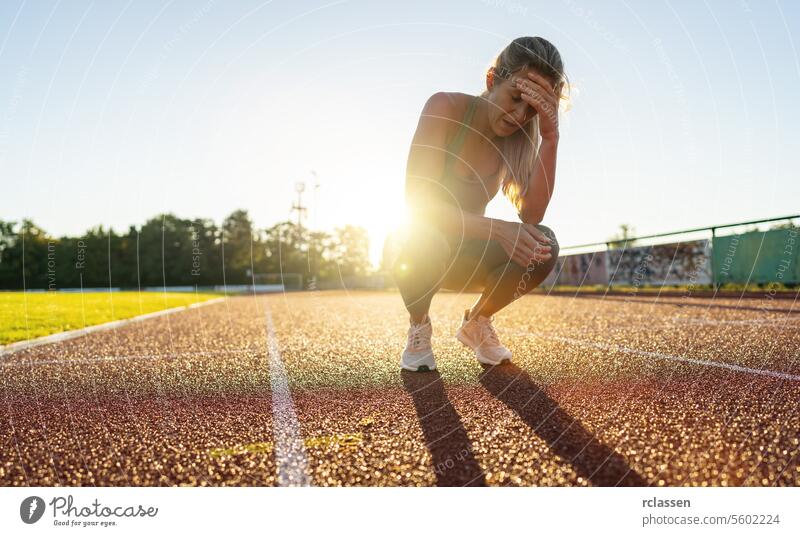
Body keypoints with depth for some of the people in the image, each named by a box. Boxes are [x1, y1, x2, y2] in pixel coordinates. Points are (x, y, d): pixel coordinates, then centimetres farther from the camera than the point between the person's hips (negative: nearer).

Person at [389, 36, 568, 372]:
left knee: (543, 244, -23)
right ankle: (418, 327, -6)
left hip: (464, 257, 4)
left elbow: (530, 215, -22)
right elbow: (418, 204, -27)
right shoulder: (446, 108, -20)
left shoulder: (520, 137, -8)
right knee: (426, 236, -39)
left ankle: (476, 322, 4)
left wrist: (550, 137, -28)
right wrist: (496, 229, -39)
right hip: (415, 250, -3)